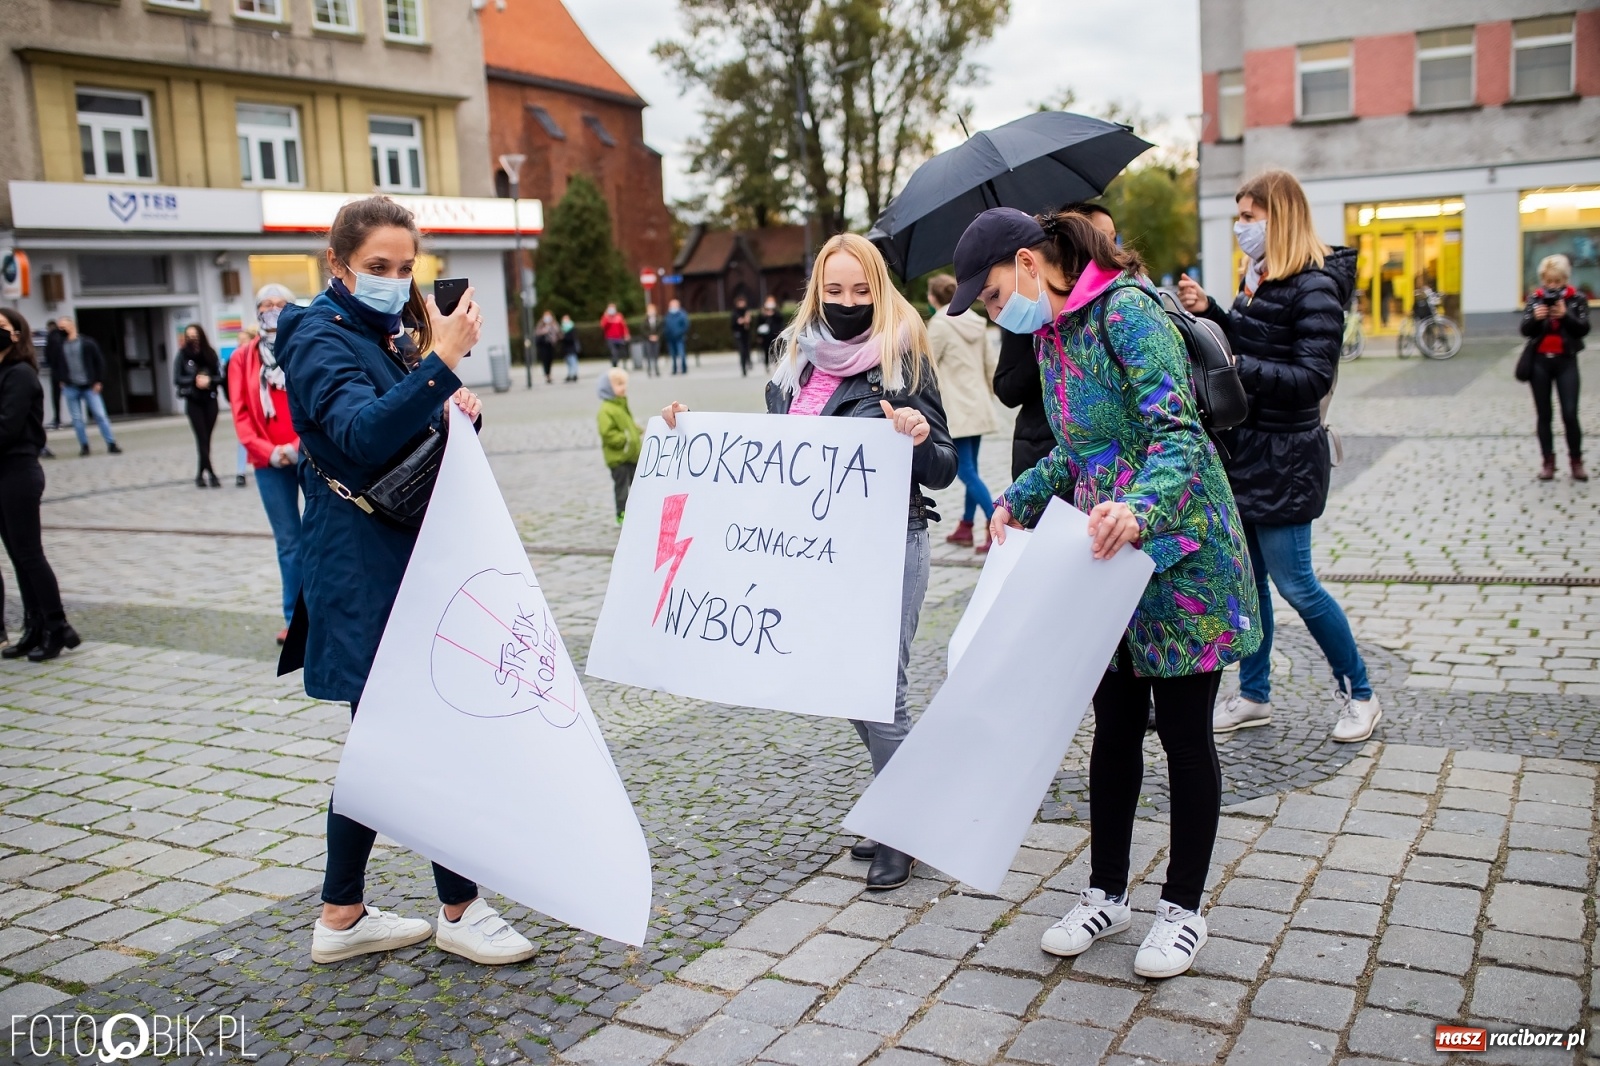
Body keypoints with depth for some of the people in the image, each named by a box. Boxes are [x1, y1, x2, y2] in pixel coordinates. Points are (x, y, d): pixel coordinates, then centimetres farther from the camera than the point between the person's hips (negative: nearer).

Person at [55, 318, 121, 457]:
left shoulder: (87, 342, -1)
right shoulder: (60, 345, 5)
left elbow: (99, 361, 0)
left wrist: (99, 381, -5)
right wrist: (61, 381, 1)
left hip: (89, 386, -2)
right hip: (70, 388, 2)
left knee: (100, 415, -5)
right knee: (76, 419, 4)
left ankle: (111, 444, -2)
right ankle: (84, 446, 11)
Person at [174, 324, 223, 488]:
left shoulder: (210, 353, 4)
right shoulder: (182, 355, -1)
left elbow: (219, 377, 3)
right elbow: (177, 379, -3)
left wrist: (209, 380, -17)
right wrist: (195, 380, -16)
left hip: (210, 400, 2)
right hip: (193, 402, -2)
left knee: (206, 438, 4)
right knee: (202, 438, -8)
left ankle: (202, 473, 13)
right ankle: (210, 473, -9)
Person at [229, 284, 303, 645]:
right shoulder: (243, 357, 9)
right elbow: (240, 412, 4)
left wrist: (301, 446, -13)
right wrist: (268, 451, -8)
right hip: (269, 461, 2)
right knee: (288, 541, 6)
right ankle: (295, 618, 12)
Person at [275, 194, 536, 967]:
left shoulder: (383, 336, 17)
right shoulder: (320, 338, -10)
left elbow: (415, 437, 19)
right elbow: (363, 434, -28)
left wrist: (455, 409, -1)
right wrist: (441, 362, -37)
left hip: (399, 562, 9)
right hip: (363, 571, -9)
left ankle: (342, 916, 23)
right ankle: (459, 910, 9)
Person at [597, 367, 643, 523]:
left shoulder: (622, 405, 12)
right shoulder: (606, 410, -18)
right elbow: (607, 433, -24)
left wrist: (640, 434, 9)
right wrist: (624, 440, -25)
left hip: (632, 455, 9)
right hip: (617, 457, -9)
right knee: (621, 485, -1)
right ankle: (622, 513, 7)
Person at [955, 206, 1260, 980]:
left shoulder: (1127, 311, -17)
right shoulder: (1050, 334, 9)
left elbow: (1178, 433, -26)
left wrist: (1138, 508, -43)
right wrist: (1017, 501, 8)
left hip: (1178, 558, -8)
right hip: (1105, 563, 8)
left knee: (1184, 735, 6)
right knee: (1114, 729, 14)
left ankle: (1183, 909, 22)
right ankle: (1106, 894, 28)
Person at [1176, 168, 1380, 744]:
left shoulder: (1314, 287, -16)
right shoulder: (1257, 277, 9)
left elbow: (1314, 377, -22)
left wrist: (1238, 368, -29)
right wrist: (1209, 311, 5)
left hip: (1283, 458, -8)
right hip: (1242, 447, 8)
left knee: (1294, 583, -1)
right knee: (1247, 576, 13)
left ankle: (1358, 693, 18)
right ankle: (1254, 695, 24)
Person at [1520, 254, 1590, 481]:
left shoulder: (1577, 298, -1)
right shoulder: (1535, 298, 1)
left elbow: (1583, 329, -8)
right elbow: (1525, 330, -4)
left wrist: (1565, 315, -24)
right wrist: (1535, 318, -24)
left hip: (1566, 361, -2)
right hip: (1539, 362, 2)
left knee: (1570, 414, -8)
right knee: (1543, 414, 6)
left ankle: (1576, 461, 5)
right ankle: (1548, 461, 13)